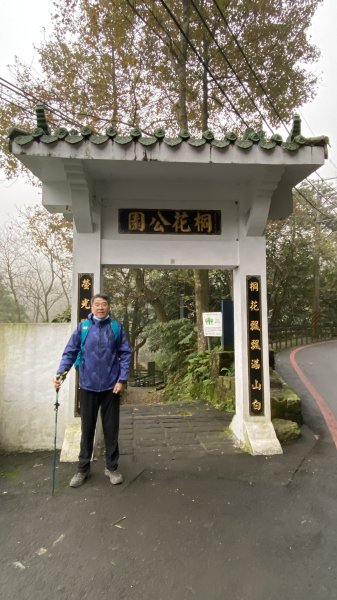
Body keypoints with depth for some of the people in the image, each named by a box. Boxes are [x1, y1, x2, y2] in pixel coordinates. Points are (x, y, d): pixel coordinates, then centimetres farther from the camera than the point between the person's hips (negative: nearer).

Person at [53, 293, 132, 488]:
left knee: (111, 428, 11)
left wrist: (122, 379, -9)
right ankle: (83, 468, 30)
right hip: (88, 386, 1)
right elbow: (70, 352, -1)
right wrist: (61, 372, -16)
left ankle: (112, 467, 28)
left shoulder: (117, 327, -1)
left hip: (111, 386, 0)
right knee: (87, 428, 13)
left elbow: (126, 354, -2)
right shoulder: (82, 327, 0)